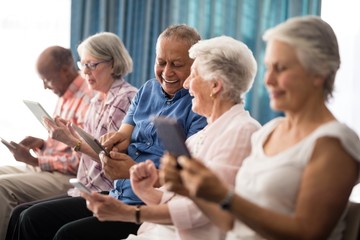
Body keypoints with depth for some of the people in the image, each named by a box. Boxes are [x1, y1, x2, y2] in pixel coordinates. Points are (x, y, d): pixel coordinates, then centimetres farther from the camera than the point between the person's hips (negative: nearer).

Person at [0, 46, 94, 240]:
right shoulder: (65, 96, 14)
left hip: (68, 178, -10)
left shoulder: (87, 100, -18)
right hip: (44, 167, 10)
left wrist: (34, 160, -17)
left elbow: (80, 161, -20)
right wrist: (42, 144, 3)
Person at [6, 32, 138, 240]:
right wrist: (70, 135, 1)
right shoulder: (98, 100, 15)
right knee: (20, 213, 0)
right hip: (88, 189, 9)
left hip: (107, 193, -9)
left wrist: (73, 141, -16)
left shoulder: (125, 98, -13)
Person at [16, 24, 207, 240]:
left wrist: (135, 172, -29)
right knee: (33, 218, 0)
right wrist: (117, 140, -13)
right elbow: (124, 134, 12)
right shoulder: (148, 89, 14)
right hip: (117, 197, 8)